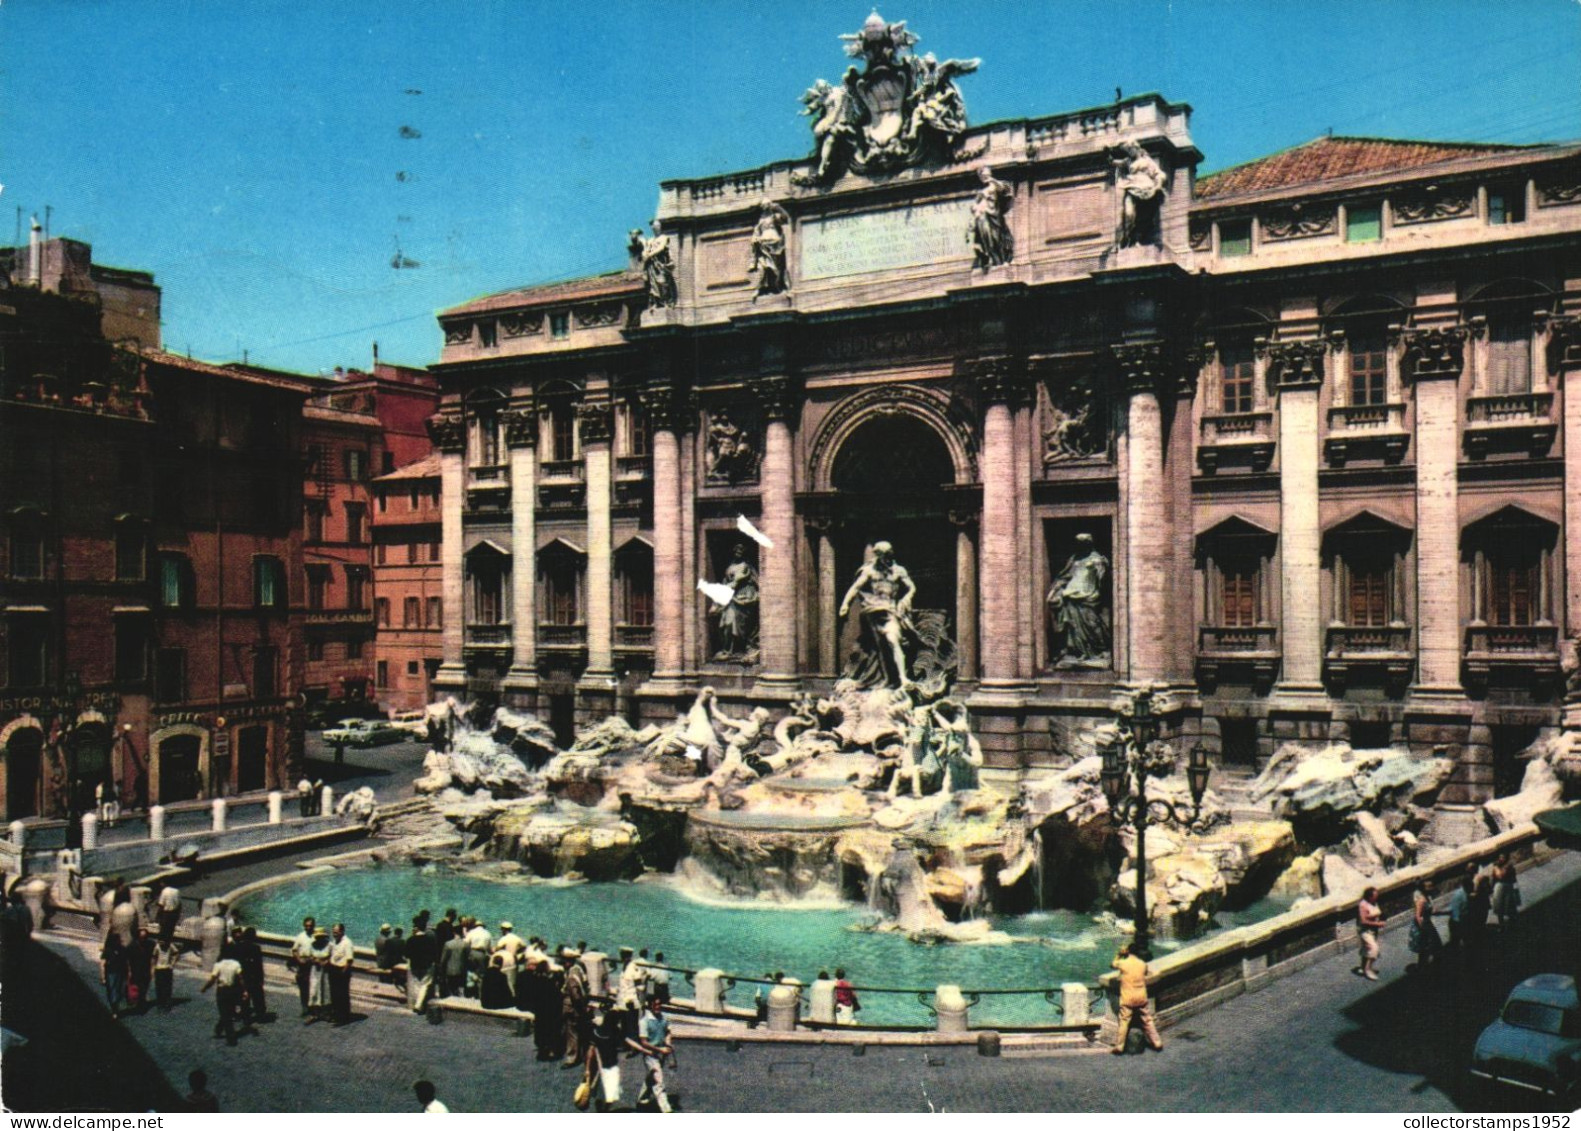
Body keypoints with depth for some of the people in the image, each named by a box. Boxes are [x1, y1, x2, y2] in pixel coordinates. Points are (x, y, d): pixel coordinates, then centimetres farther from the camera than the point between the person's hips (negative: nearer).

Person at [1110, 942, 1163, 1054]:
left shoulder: (1123, 963, -10)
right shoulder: (1143, 964, -2)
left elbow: (1114, 964, 12)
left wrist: (1119, 954, 16)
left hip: (1127, 999, -2)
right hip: (1142, 998, 3)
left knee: (1124, 1022, 3)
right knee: (1148, 1021, 14)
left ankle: (1119, 1047, 5)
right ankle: (1157, 1043, 19)